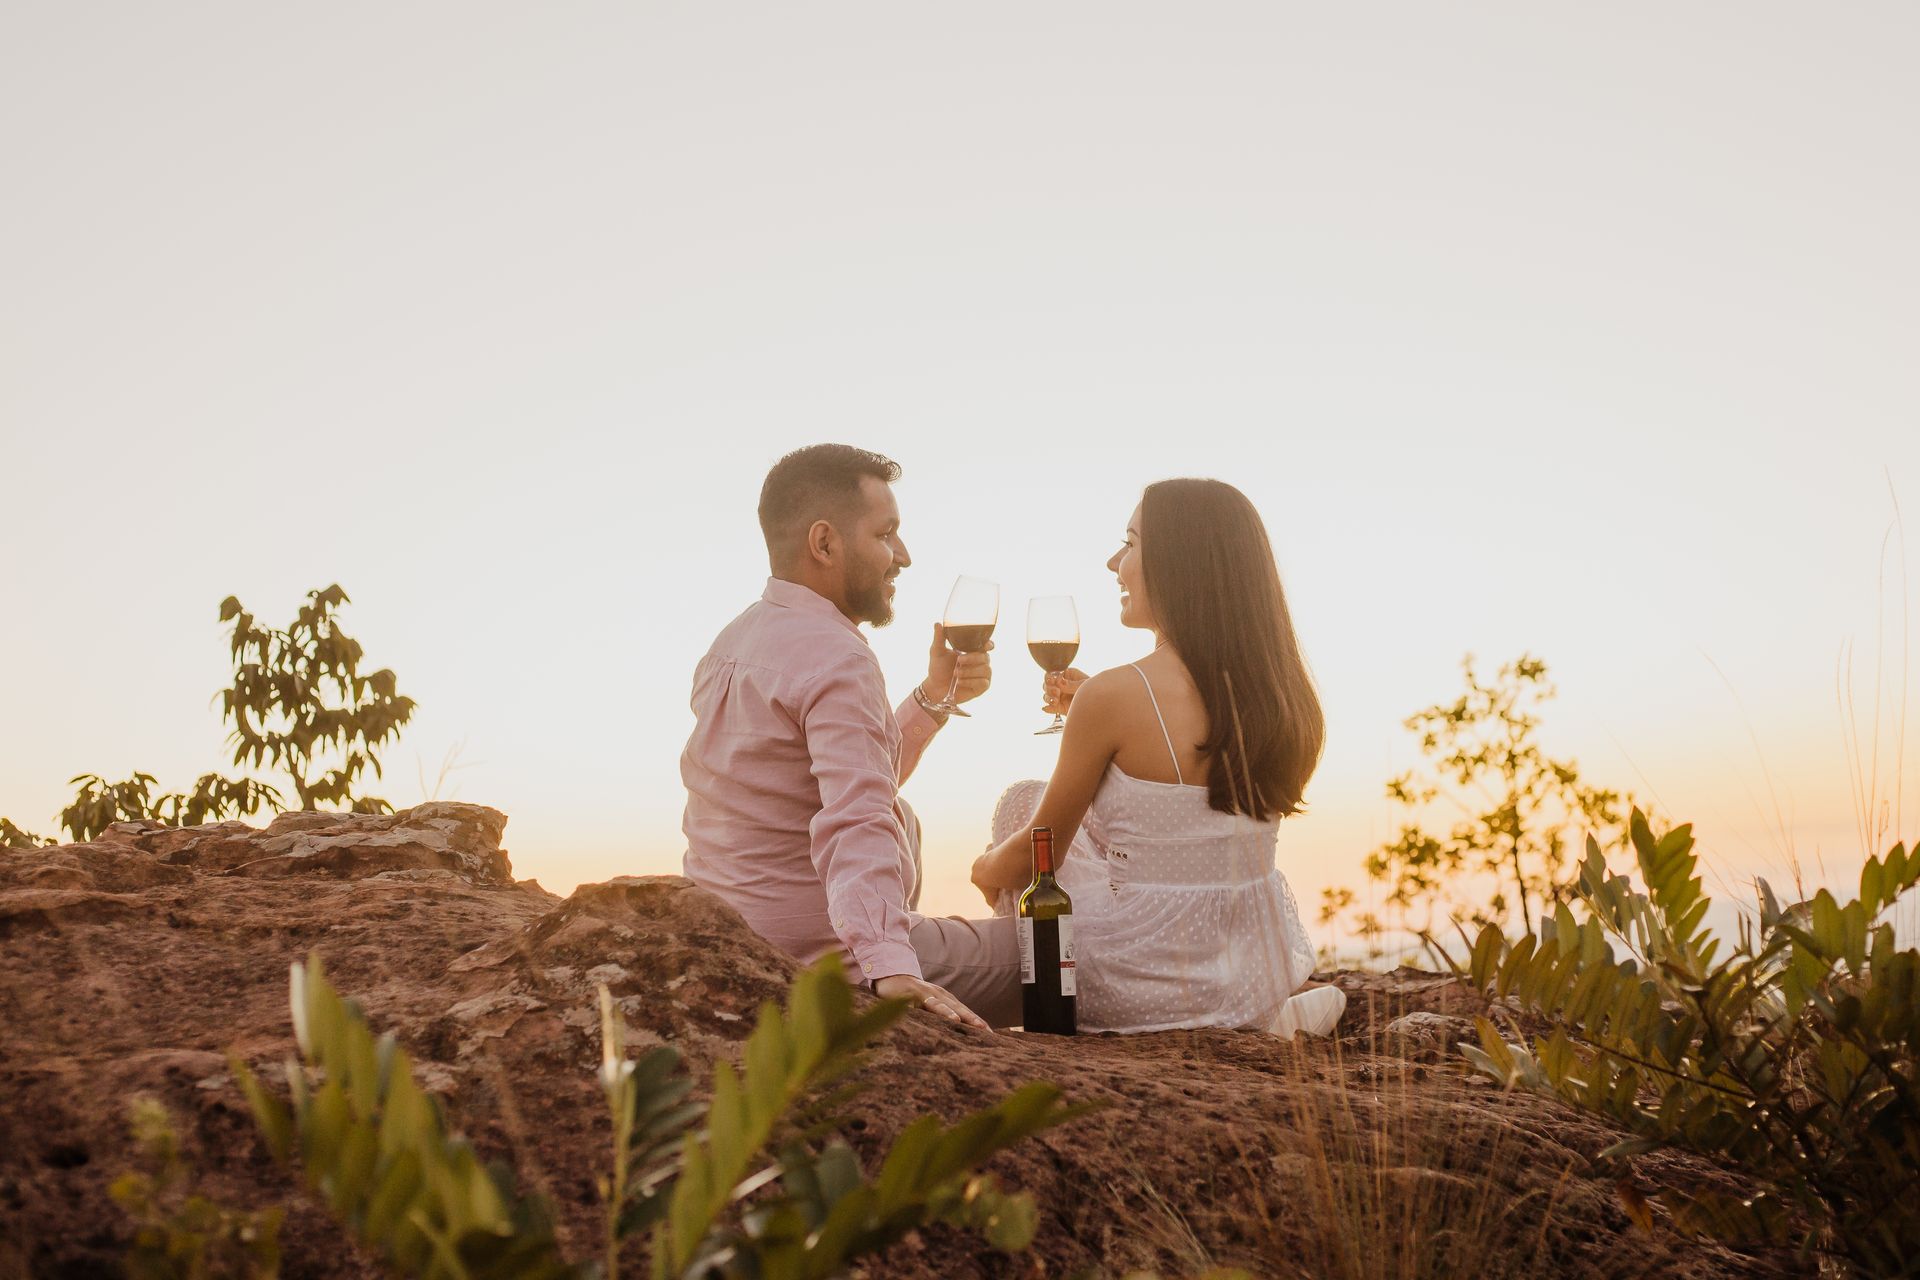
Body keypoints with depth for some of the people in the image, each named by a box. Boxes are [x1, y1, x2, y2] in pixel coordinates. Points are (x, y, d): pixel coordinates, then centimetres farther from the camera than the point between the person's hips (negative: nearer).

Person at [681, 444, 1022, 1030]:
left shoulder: (734, 643, 12)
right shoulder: (835, 657, -19)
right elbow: (855, 823, -33)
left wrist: (934, 696, 11)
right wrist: (892, 968, -43)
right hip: (826, 960, -10)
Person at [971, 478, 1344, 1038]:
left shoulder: (1112, 696, -20)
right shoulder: (1284, 693, -2)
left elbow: (1036, 852, -6)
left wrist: (987, 869, 18)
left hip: (1140, 991, -7)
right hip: (1262, 977, 7)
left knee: (1021, 800, 17)